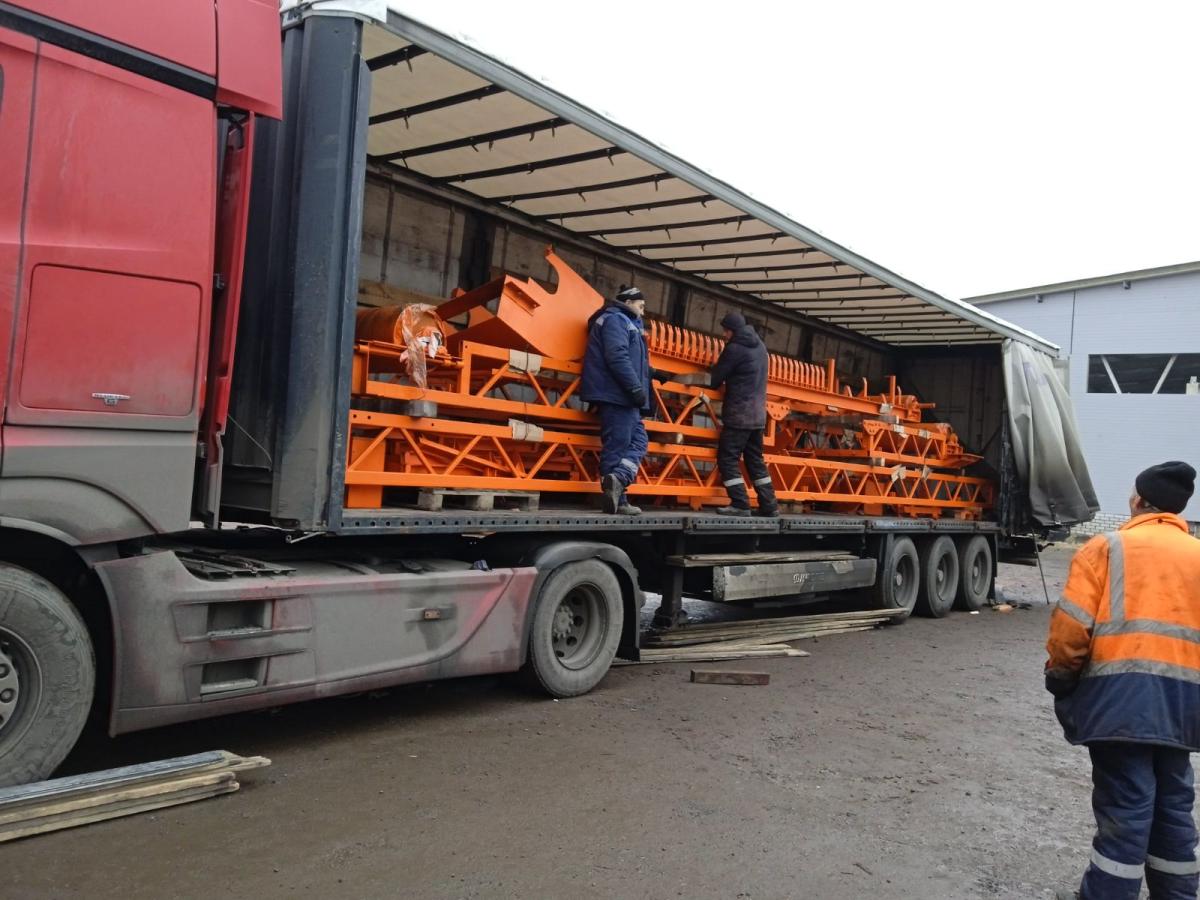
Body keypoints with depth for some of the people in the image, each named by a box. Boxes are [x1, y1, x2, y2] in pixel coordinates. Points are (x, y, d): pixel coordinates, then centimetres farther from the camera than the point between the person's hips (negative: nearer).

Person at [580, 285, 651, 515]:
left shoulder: (625, 322, 28)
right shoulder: (616, 319, -6)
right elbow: (617, 356, -20)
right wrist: (636, 388, -23)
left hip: (622, 397, 10)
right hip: (616, 395, -10)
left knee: (638, 441, 5)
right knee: (618, 445, -12)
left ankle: (615, 483, -8)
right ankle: (618, 500, -14)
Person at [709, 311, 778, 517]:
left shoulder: (734, 348, -12)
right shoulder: (760, 345, 14)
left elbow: (715, 379, -5)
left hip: (738, 414, -8)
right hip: (758, 414, 8)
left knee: (728, 459, -4)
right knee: (755, 460, 14)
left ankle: (740, 504, -9)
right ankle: (769, 504, 12)